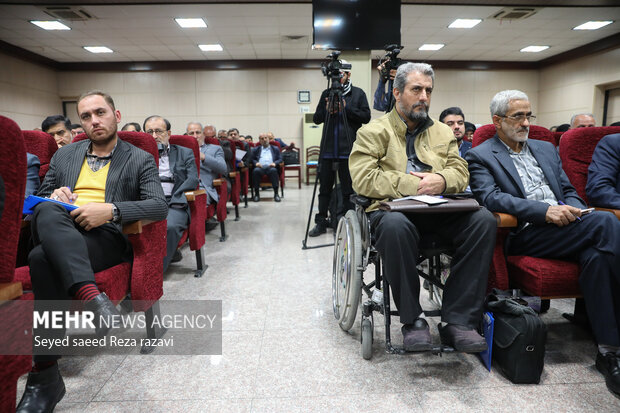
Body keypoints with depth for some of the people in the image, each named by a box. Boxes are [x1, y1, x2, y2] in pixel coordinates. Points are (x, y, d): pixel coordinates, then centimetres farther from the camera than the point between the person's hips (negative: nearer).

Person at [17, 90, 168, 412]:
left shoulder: (140, 160, 11)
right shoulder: (64, 155, 25)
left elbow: (159, 205, -3)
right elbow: (39, 198, 26)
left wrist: (111, 210, -18)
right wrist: (53, 196, 1)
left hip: (106, 236, -4)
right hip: (56, 231, 4)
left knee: (44, 258, -33)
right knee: (47, 211, -31)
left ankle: (45, 376, -26)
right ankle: (92, 297, -44)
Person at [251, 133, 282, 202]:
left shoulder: (275, 149, 23)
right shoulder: (256, 149, 25)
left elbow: (280, 159, 13)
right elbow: (252, 159, 16)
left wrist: (275, 163, -8)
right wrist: (256, 163, -7)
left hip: (270, 167, 0)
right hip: (260, 168, 1)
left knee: (274, 170, -36)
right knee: (255, 171, -34)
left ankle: (276, 194, -33)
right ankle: (257, 194, -26)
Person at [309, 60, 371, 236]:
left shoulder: (358, 93, 8)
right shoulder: (326, 94, 14)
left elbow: (366, 116, -2)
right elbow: (316, 119, 12)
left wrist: (346, 108, -10)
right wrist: (326, 110, -8)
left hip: (348, 149, -2)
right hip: (328, 149, 3)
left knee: (348, 189, 3)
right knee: (325, 187, 7)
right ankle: (321, 223, 16)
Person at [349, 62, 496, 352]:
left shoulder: (443, 132, 24)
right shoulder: (373, 132, 8)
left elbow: (460, 172, 14)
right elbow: (363, 179, -7)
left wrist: (441, 180, -10)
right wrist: (412, 184, -11)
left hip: (439, 212, 5)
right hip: (393, 209, -4)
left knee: (484, 219, -24)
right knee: (395, 225, -39)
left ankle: (458, 320, -18)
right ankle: (412, 320, -19)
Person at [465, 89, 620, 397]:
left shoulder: (546, 149, 26)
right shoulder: (481, 156, 4)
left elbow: (569, 191, 24)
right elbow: (490, 197, -12)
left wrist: (574, 211, -1)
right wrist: (545, 210, -20)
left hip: (566, 228, 6)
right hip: (524, 235, -5)